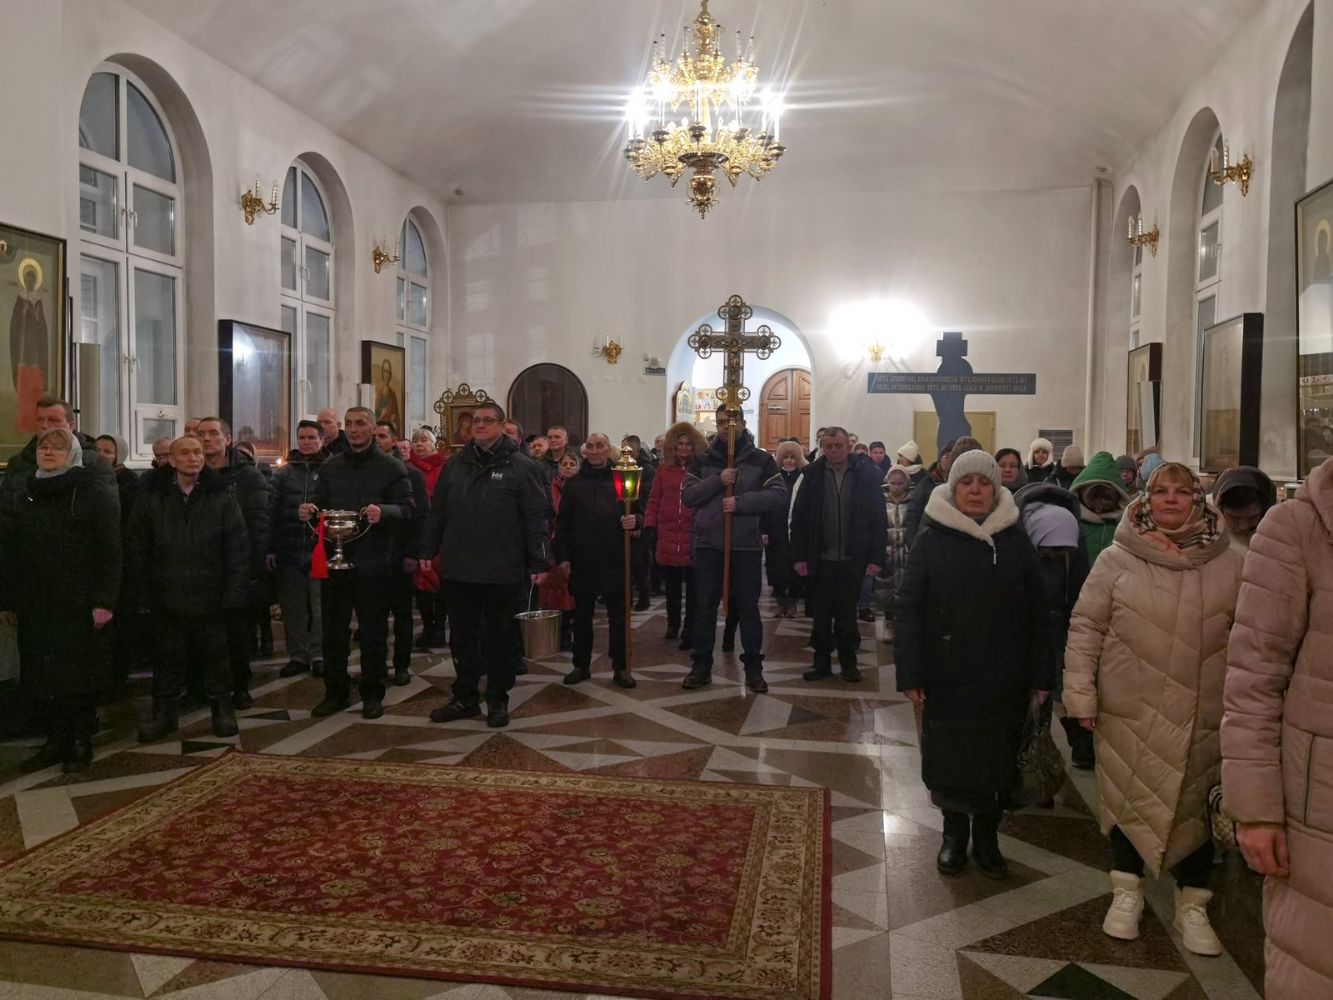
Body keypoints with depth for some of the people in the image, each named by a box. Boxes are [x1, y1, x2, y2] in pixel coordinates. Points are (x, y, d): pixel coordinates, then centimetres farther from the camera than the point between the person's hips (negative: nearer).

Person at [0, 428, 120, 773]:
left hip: (80, 605, -5)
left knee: (80, 676, 2)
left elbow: (110, 553, -9)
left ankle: (81, 741, 13)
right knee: (41, 676, 7)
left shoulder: (94, 495, -4)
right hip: (34, 605, 5)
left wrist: (104, 601, -15)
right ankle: (55, 740, 18)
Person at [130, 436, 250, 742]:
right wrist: (142, 591, -2)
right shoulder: (152, 496, 2)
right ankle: (163, 713, 24)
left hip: (209, 596, -1)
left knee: (214, 655, 10)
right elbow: (136, 547, 4)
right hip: (167, 596, 1)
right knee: (168, 656, 11)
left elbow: (238, 547, -4)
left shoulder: (221, 495, -3)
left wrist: (234, 591, -10)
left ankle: (222, 710, 23)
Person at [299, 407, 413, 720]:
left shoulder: (391, 467, -1)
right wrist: (308, 511, -8)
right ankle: (336, 693, 22)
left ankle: (373, 695, 17)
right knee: (333, 632, 9)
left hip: (374, 563, -4)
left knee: (373, 633, 5)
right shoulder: (331, 467, 12)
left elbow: (407, 509, -8)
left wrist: (383, 512, -27)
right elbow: (319, 505, 15)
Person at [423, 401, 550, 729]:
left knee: (500, 638, 7)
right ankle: (465, 697, 25)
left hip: (504, 574, -4)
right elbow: (437, 513, 13)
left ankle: (498, 700, 20)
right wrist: (427, 552, 9)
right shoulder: (456, 465, 9)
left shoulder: (521, 467, -5)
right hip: (458, 570, 4)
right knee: (463, 637, 12)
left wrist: (539, 563, -13)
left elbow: (536, 519, -8)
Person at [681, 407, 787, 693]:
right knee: (704, 607, 6)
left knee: (748, 607, 6)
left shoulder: (761, 460, 2)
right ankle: (701, 666, 17)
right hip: (708, 544, 2)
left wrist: (741, 502, -19)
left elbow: (779, 494, -8)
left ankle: (753, 667, 17)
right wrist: (717, 481, -16)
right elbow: (687, 496, -2)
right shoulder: (703, 461, 7)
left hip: (747, 545, -1)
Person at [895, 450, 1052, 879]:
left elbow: (1037, 614, 3)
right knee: (949, 761, 8)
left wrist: (1042, 675, 0)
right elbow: (907, 610, -5)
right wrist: (910, 674, -10)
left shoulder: (1016, 541, 1)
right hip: (948, 677, -1)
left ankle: (987, 834, 31)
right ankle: (954, 831, 30)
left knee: (998, 762, 11)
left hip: (1004, 680, 2)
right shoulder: (931, 540, -4)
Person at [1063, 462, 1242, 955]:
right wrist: (1081, 694, -6)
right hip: (1129, 710, -1)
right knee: (1128, 798, 11)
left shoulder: (1230, 564, -2)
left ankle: (1192, 905, 30)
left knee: (1197, 804, 12)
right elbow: (1086, 628, -4)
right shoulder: (1116, 559, -7)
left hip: (1203, 714, 1)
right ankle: (1127, 892, 31)